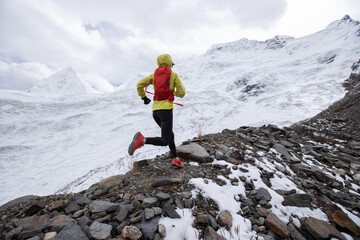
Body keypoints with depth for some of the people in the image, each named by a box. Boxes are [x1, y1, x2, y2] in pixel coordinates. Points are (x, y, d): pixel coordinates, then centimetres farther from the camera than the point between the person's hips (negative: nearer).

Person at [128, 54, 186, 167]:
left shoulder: (154, 74, 14)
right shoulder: (174, 75, 5)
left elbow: (139, 84, 3)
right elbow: (181, 93, 3)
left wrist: (143, 97, 19)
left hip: (155, 111, 6)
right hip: (166, 109, -6)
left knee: (170, 134, 22)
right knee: (165, 141, -7)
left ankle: (175, 159, 26)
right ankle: (142, 140, -29)